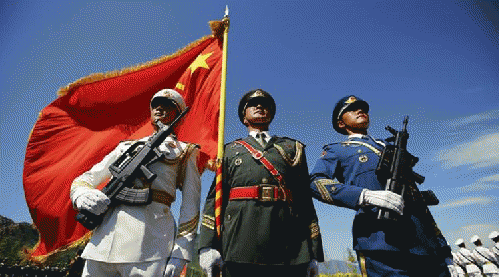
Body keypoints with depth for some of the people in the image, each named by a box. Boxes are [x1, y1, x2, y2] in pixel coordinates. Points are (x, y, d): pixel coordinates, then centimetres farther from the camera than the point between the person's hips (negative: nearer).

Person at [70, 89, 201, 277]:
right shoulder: (126, 147, 23)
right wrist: (82, 195, -3)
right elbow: (82, 180, 22)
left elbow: (190, 207, 4)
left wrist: (179, 254, -5)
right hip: (104, 237, 4)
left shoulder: (184, 152, 11)